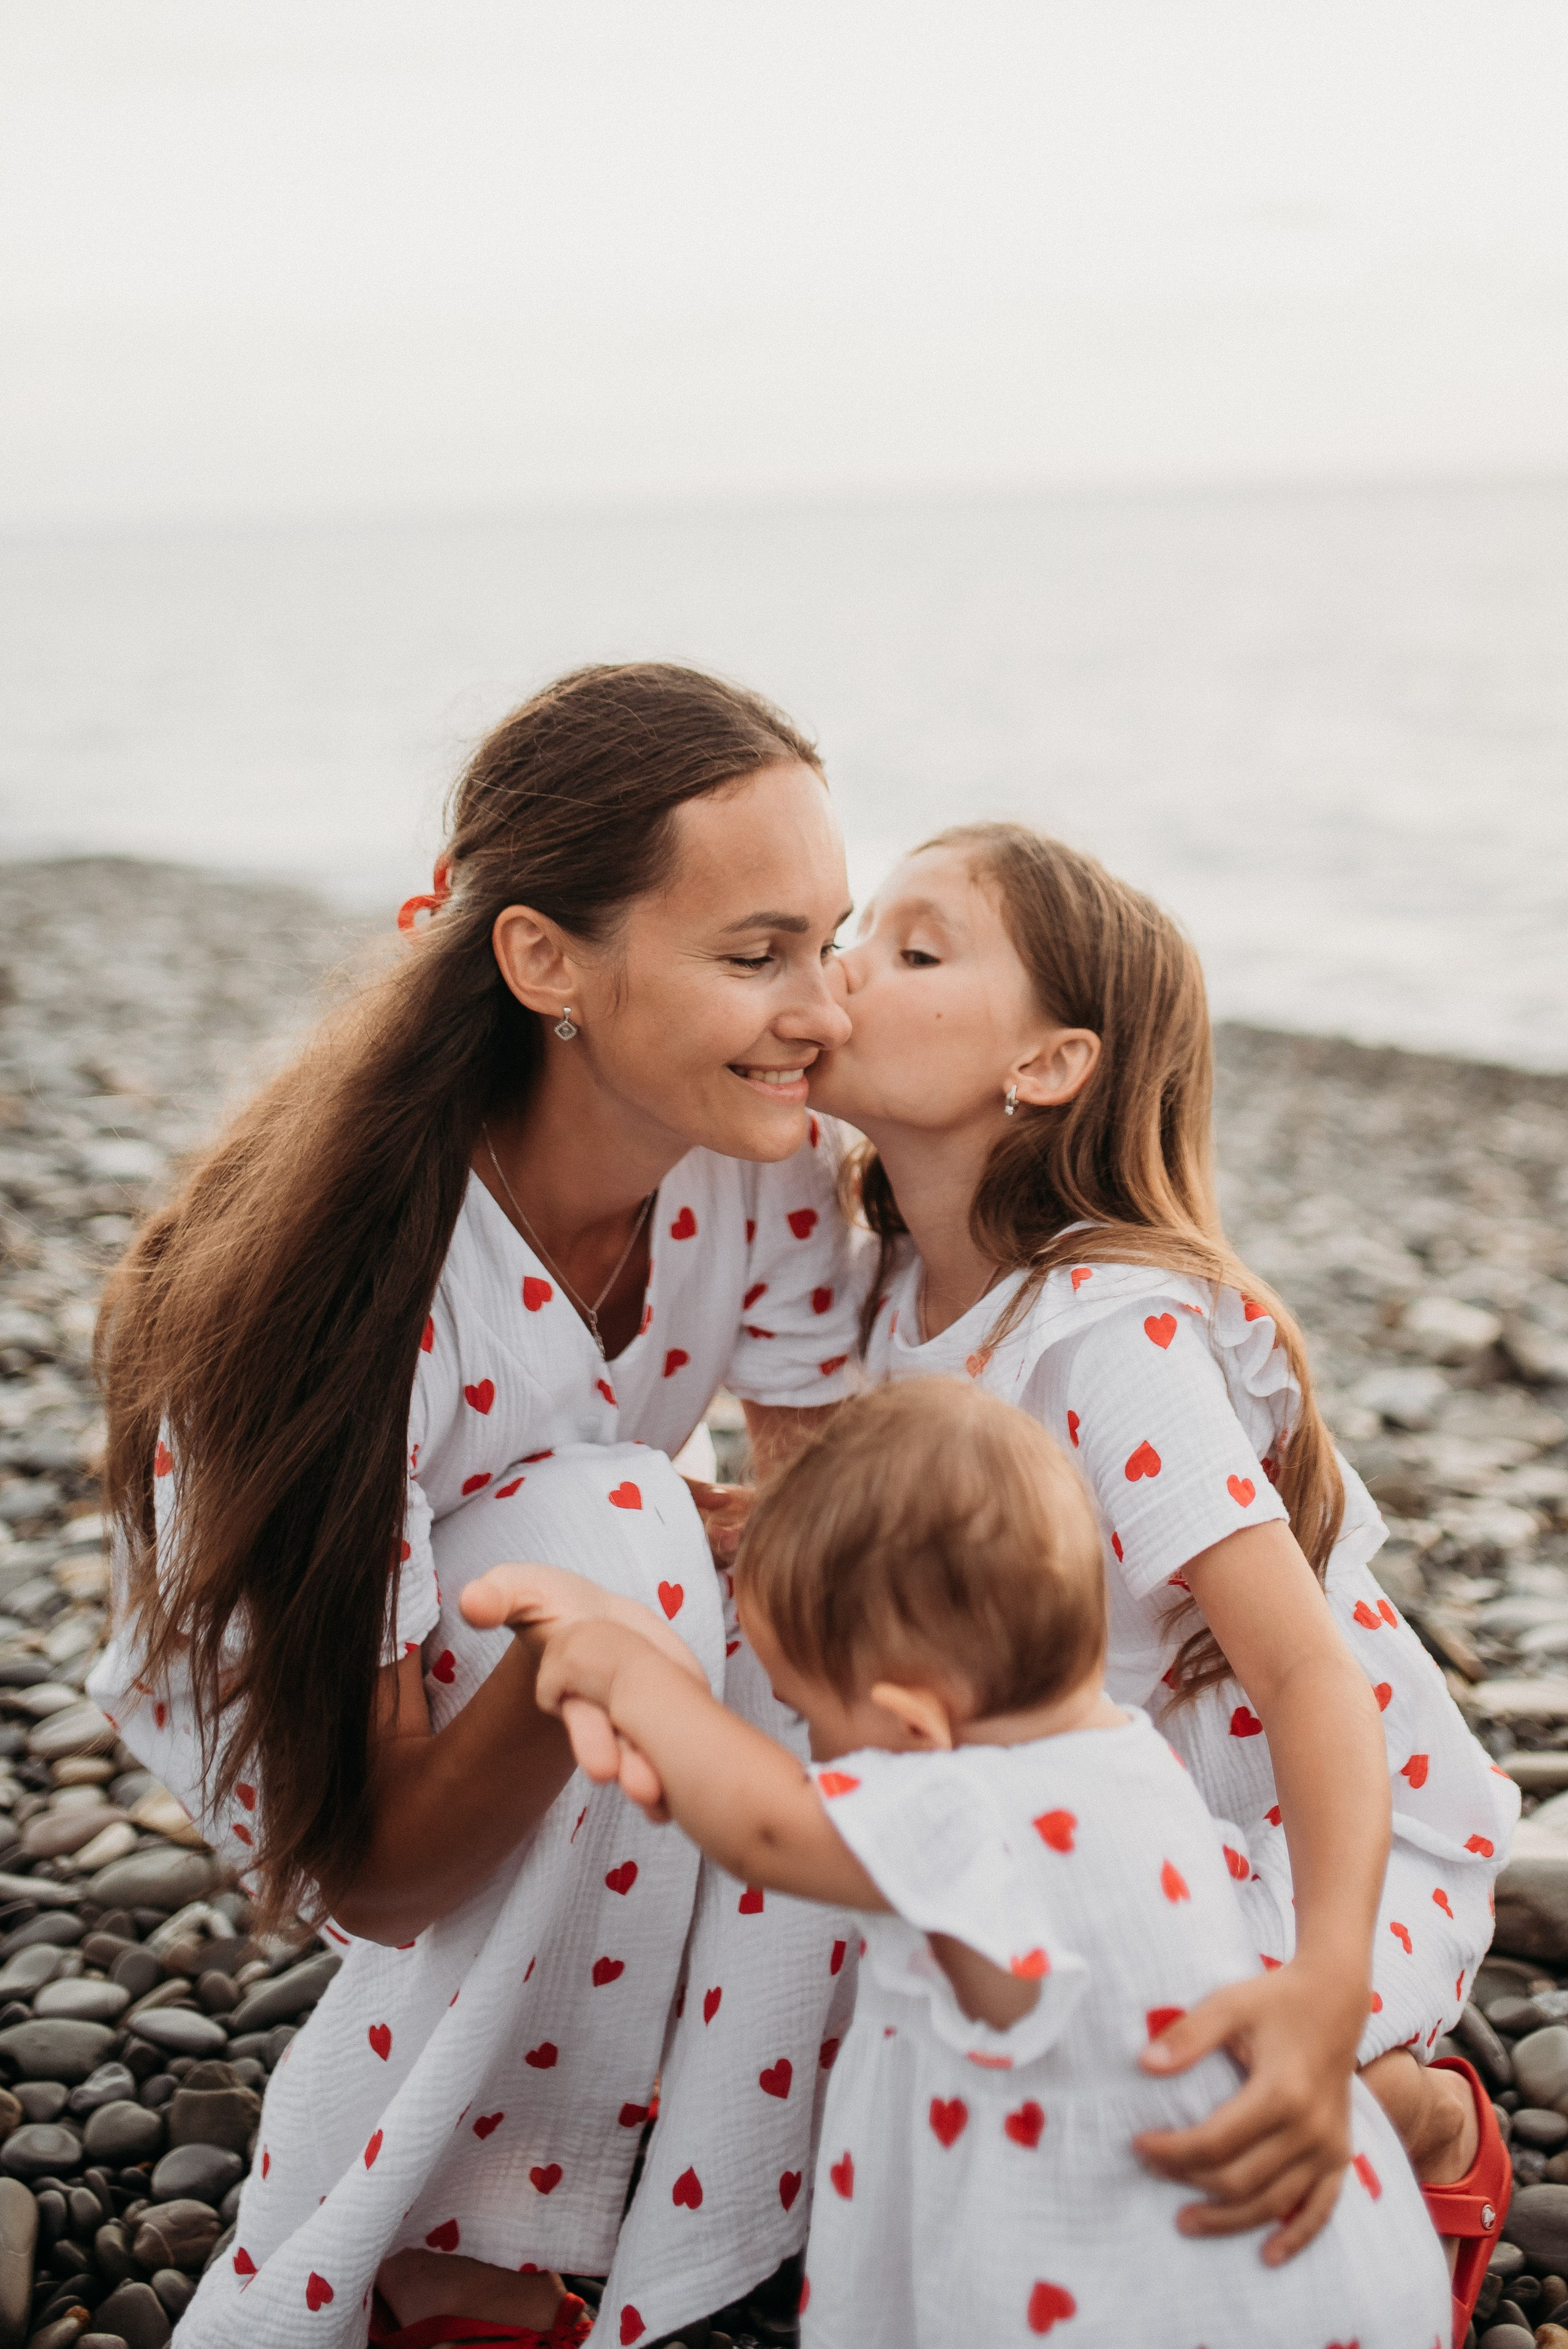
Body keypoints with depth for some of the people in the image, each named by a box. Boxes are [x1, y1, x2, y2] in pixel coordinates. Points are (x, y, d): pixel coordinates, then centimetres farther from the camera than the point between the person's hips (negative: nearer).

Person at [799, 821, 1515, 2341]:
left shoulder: (1112, 1333, -28)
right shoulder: (905, 1282, -5)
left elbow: (1312, 1674, -33)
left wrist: (1326, 1987, -49)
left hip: (1326, 1836, -7)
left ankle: (1419, 2116, 3)